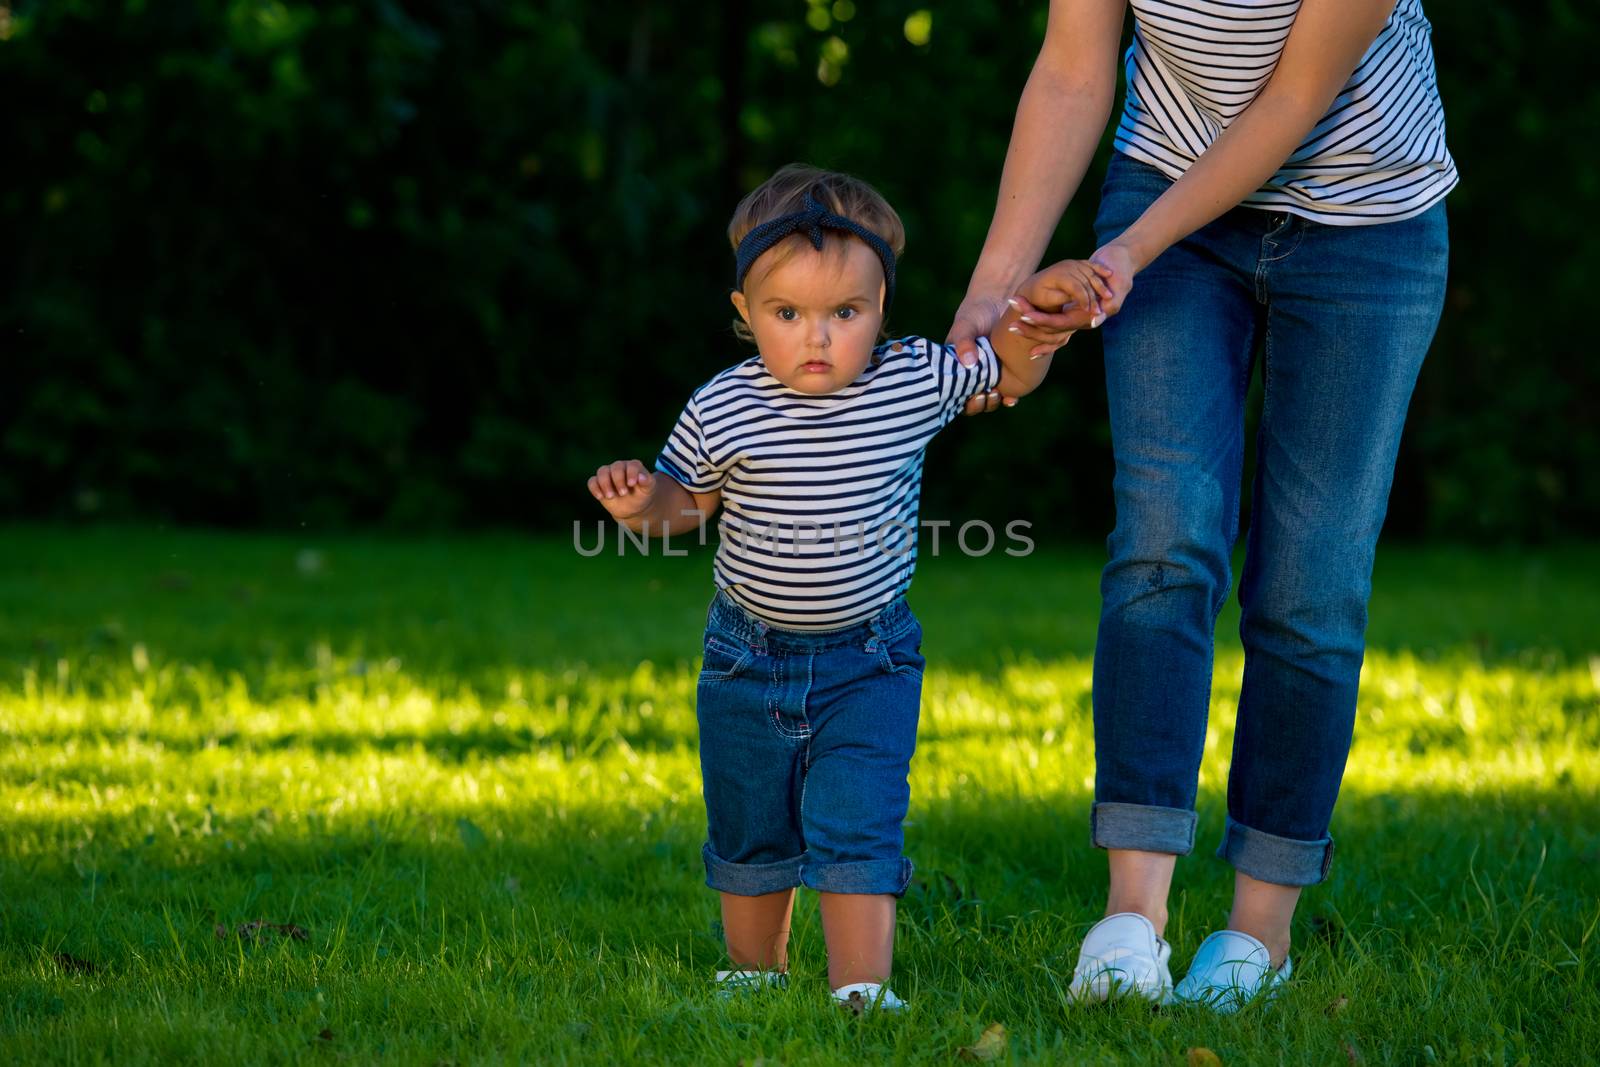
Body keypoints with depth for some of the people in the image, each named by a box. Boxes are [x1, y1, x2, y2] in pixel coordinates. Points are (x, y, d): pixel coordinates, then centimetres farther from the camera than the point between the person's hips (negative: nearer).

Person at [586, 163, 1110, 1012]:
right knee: (749, 836, 17)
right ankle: (756, 974, 37)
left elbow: (1012, 373, 8)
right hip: (749, 657, 2)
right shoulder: (722, 410, -13)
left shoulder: (916, 382, -11)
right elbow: (686, 501, 4)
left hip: (868, 662, -1)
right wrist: (639, 502, -18)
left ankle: (861, 992, -11)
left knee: (855, 828, -14)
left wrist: (1037, 303, -11)